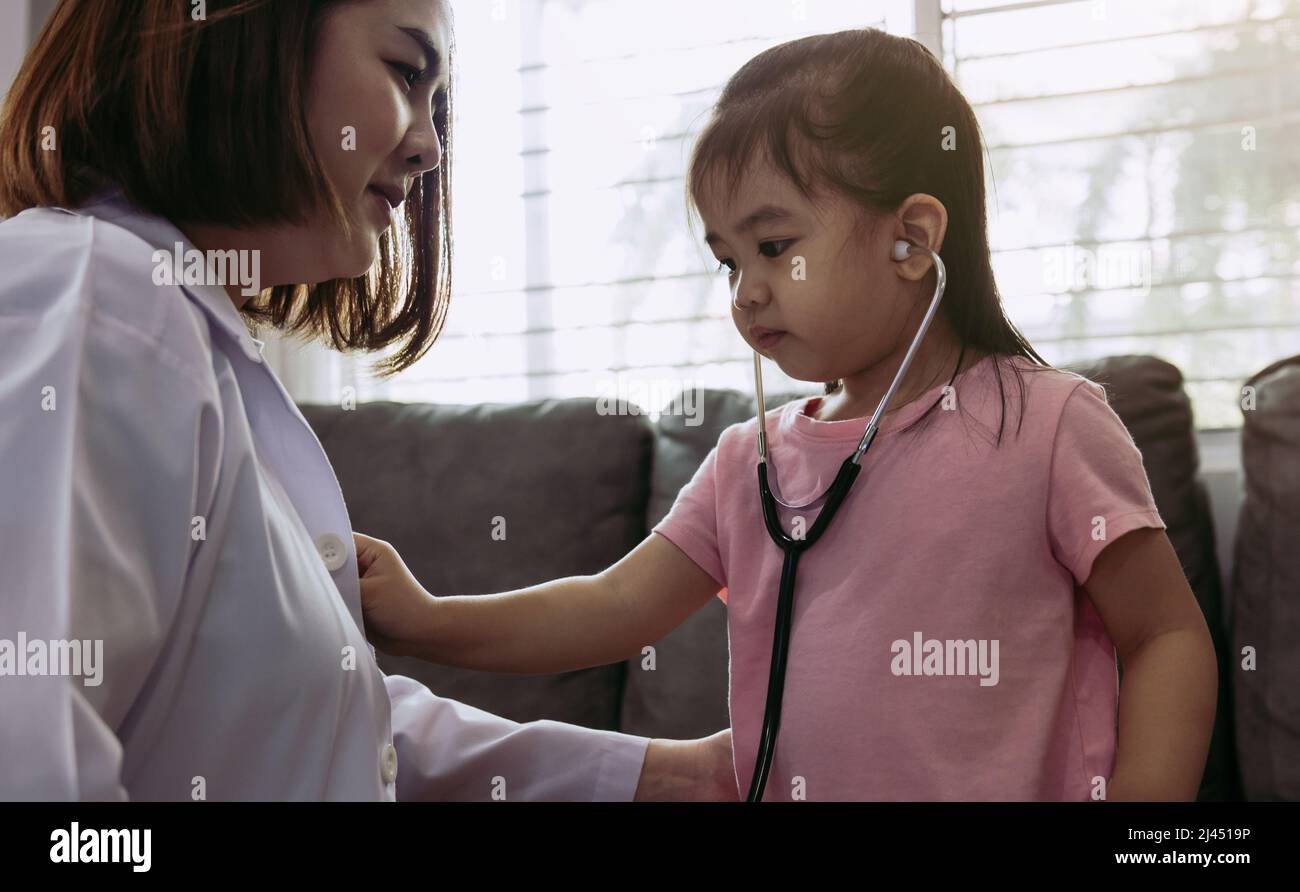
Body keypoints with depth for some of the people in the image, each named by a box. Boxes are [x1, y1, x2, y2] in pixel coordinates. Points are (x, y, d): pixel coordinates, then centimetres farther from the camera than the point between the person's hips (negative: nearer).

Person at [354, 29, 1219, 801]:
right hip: (784, 783, 4)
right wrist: (425, 621, -5)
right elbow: (617, 607, 6)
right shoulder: (748, 464, 4)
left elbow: (1169, 638, -7)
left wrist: (1143, 793, -19)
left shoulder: (1048, 425, -11)